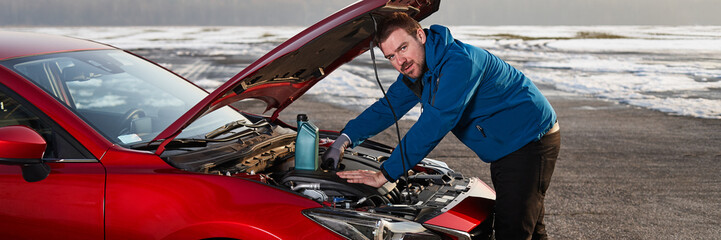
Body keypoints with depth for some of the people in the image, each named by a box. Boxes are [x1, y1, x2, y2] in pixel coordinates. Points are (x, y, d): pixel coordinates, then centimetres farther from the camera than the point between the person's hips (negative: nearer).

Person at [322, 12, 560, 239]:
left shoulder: (459, 61, -30)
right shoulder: (415, 70, 1)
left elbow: (433, 125, -34)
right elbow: (387, 108, 11)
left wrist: (384, 174, -33)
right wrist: (345, 139, -3)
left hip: (530, 139, -10)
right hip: (505, 146, 10)